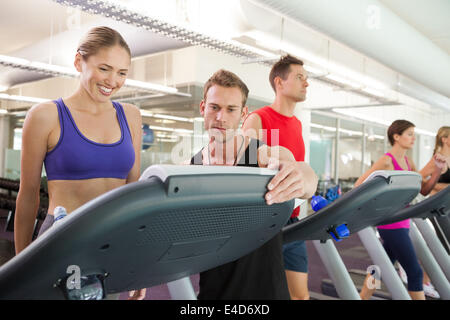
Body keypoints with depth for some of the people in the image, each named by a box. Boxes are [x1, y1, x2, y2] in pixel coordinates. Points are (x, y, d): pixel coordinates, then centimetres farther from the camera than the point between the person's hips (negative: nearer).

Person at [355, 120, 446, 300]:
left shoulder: (408, 162, 12)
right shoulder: (386, 161, -13)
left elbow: (424, 190, 13)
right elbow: (359, 185, -13)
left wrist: (437, 170, 1)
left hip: (402, 223, 8)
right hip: (392, 224, -8)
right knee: (415, 272, -3)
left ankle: (362, 297, 29)